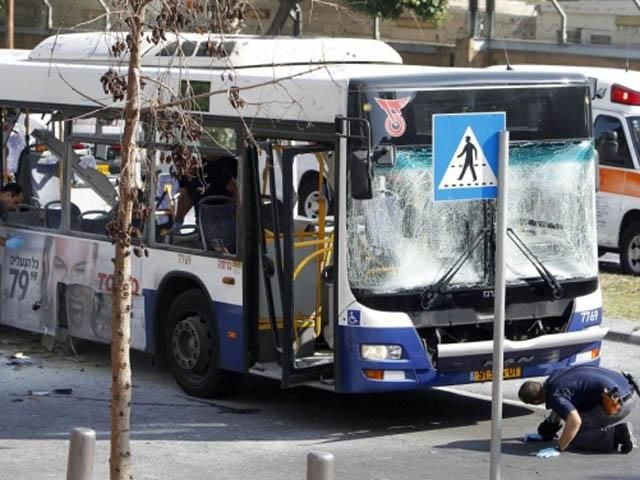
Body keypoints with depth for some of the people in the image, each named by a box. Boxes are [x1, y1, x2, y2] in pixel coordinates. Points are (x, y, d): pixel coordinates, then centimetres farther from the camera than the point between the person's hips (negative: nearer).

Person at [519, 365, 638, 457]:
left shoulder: (555, 395, -15)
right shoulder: (555, 376, 15)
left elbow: (575, 421, -29)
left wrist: (557, 449, -22)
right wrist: (545, 433, 39)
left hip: (616, 403, -10)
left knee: (572, 438, -4)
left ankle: (617, 436, -9)